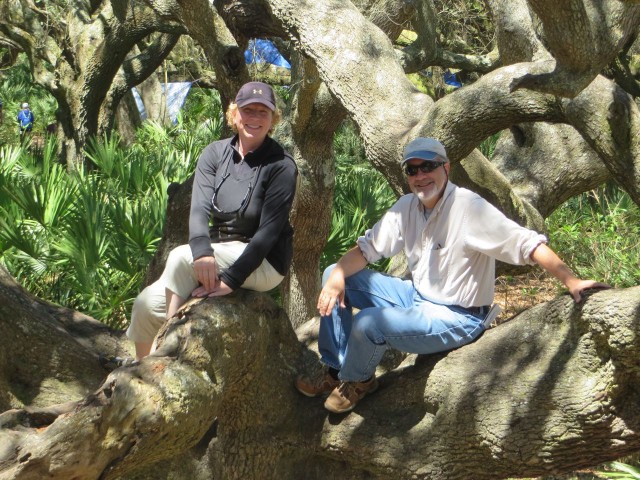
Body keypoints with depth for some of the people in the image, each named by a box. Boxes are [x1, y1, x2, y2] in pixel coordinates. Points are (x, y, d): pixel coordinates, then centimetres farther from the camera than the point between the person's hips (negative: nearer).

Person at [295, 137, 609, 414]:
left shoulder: (469, 207, -22)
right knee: (334, 276, 3)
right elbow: (368, 247, 3)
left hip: (456, 318, -8)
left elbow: (527, 244, -27)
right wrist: (337, 277, -16)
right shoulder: (407, 207, 0)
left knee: (368, 322, -29)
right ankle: (336, 369, 12)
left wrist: (570, 281, -37)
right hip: (417, 297, 8)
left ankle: (357, 381, 4)